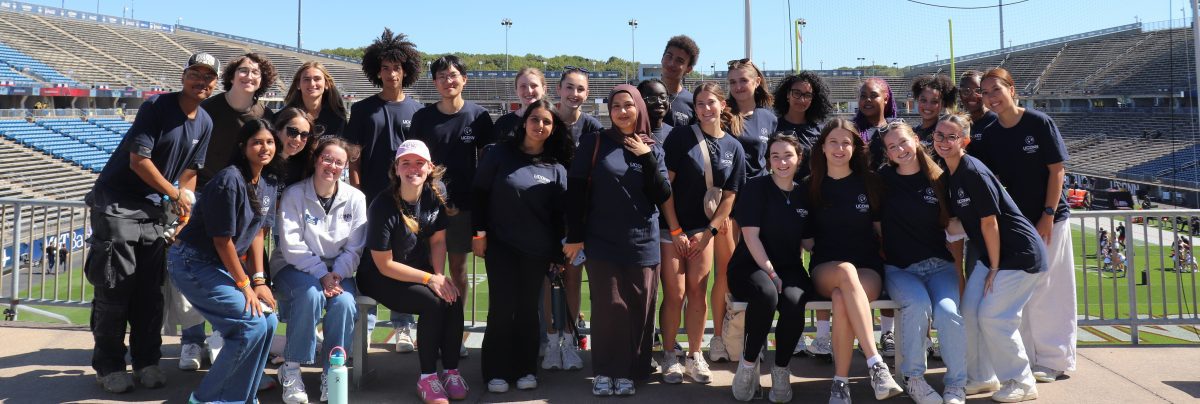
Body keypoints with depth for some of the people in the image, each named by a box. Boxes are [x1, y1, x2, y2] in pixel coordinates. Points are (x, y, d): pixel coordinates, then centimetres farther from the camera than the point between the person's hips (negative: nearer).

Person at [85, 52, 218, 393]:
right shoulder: (156, 107, -15)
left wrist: (186, 212, 1)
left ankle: (146, 361, 16)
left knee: (151, 288, 6)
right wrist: (176, 195, -12)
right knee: (115, 286, -4)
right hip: (116, 202, -6)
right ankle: (108, 365, 7)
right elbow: (138, 160, -19)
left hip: (153, 206, 6)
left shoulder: (205, 123, 5)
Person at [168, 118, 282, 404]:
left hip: (224, 265, 8)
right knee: (252, 325, -17)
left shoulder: (268, 183, 3)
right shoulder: (230, 180, -22)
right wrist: (244, 285, -13)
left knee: (268, 320, -2)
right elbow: (222, 240, -19)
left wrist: (259, 280, -2)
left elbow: (258, 233, 6)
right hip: (194, 264, -8)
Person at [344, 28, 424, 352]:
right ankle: (363, 325, 14)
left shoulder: (416, 111, 7)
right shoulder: (362, 109, 7)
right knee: (366, 261, 4)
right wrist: (356, 192, -2)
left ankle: (403, 326, 11)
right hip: (369, 197, 0)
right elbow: (353, 157, 6)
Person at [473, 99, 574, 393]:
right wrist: (479, 232, -6)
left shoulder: (556, 167, 4)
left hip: (537, 249, 2)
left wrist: (558, 253, 5)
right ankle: (497, 371, 8)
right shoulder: (500, 153, -1)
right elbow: (479, 193, 0)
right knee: (502, 306, -3)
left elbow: (559, 213, 6)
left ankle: (526, 369, 18)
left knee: (528, 308, 7)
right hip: (501, 244, -2)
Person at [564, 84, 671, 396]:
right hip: (603, 242, -2)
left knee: (638, 309, 3)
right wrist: (574, 236, -6)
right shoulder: (595, 142, 1)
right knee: (609, 307, -2)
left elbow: (662, 196, 0)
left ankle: (628, 372, 14)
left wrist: (647, 159, -9)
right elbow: (575, 189, -2)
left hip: (642, 243, 2)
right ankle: (604, 371, 11)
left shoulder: (653, 150, 9)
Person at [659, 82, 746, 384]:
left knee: (698, 293, 3)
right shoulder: (681, 136, -7)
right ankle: (669, 356, 10)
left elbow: (729, 196, 5)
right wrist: (676, 230, -12)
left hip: (703, 230, 3)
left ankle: (695, 356, 14)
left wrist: (709, 232, -4)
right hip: (671, 227, -2)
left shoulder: (733, 147, 3)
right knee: (675, 294, -3)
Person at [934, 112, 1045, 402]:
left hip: (1019, 253, -9)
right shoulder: (949, 175, 5)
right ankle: (982, 378, 18)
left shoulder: (974, 173, -21)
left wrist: (994, 268, -14)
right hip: (991, 254, 9)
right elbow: (957, 221, 12)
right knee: (969, 313, 5)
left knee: (992, 316, -10)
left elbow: (989, 223, -19)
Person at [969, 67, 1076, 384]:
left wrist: (1048, 215, -14)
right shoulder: (989, 135, 4)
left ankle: (1054, 360, 13)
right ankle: (1028, 356, 22)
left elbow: (1057, 169, -9)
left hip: (1048, 219, -5)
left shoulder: (1039, 123, -9)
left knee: (1047, 292, 0)